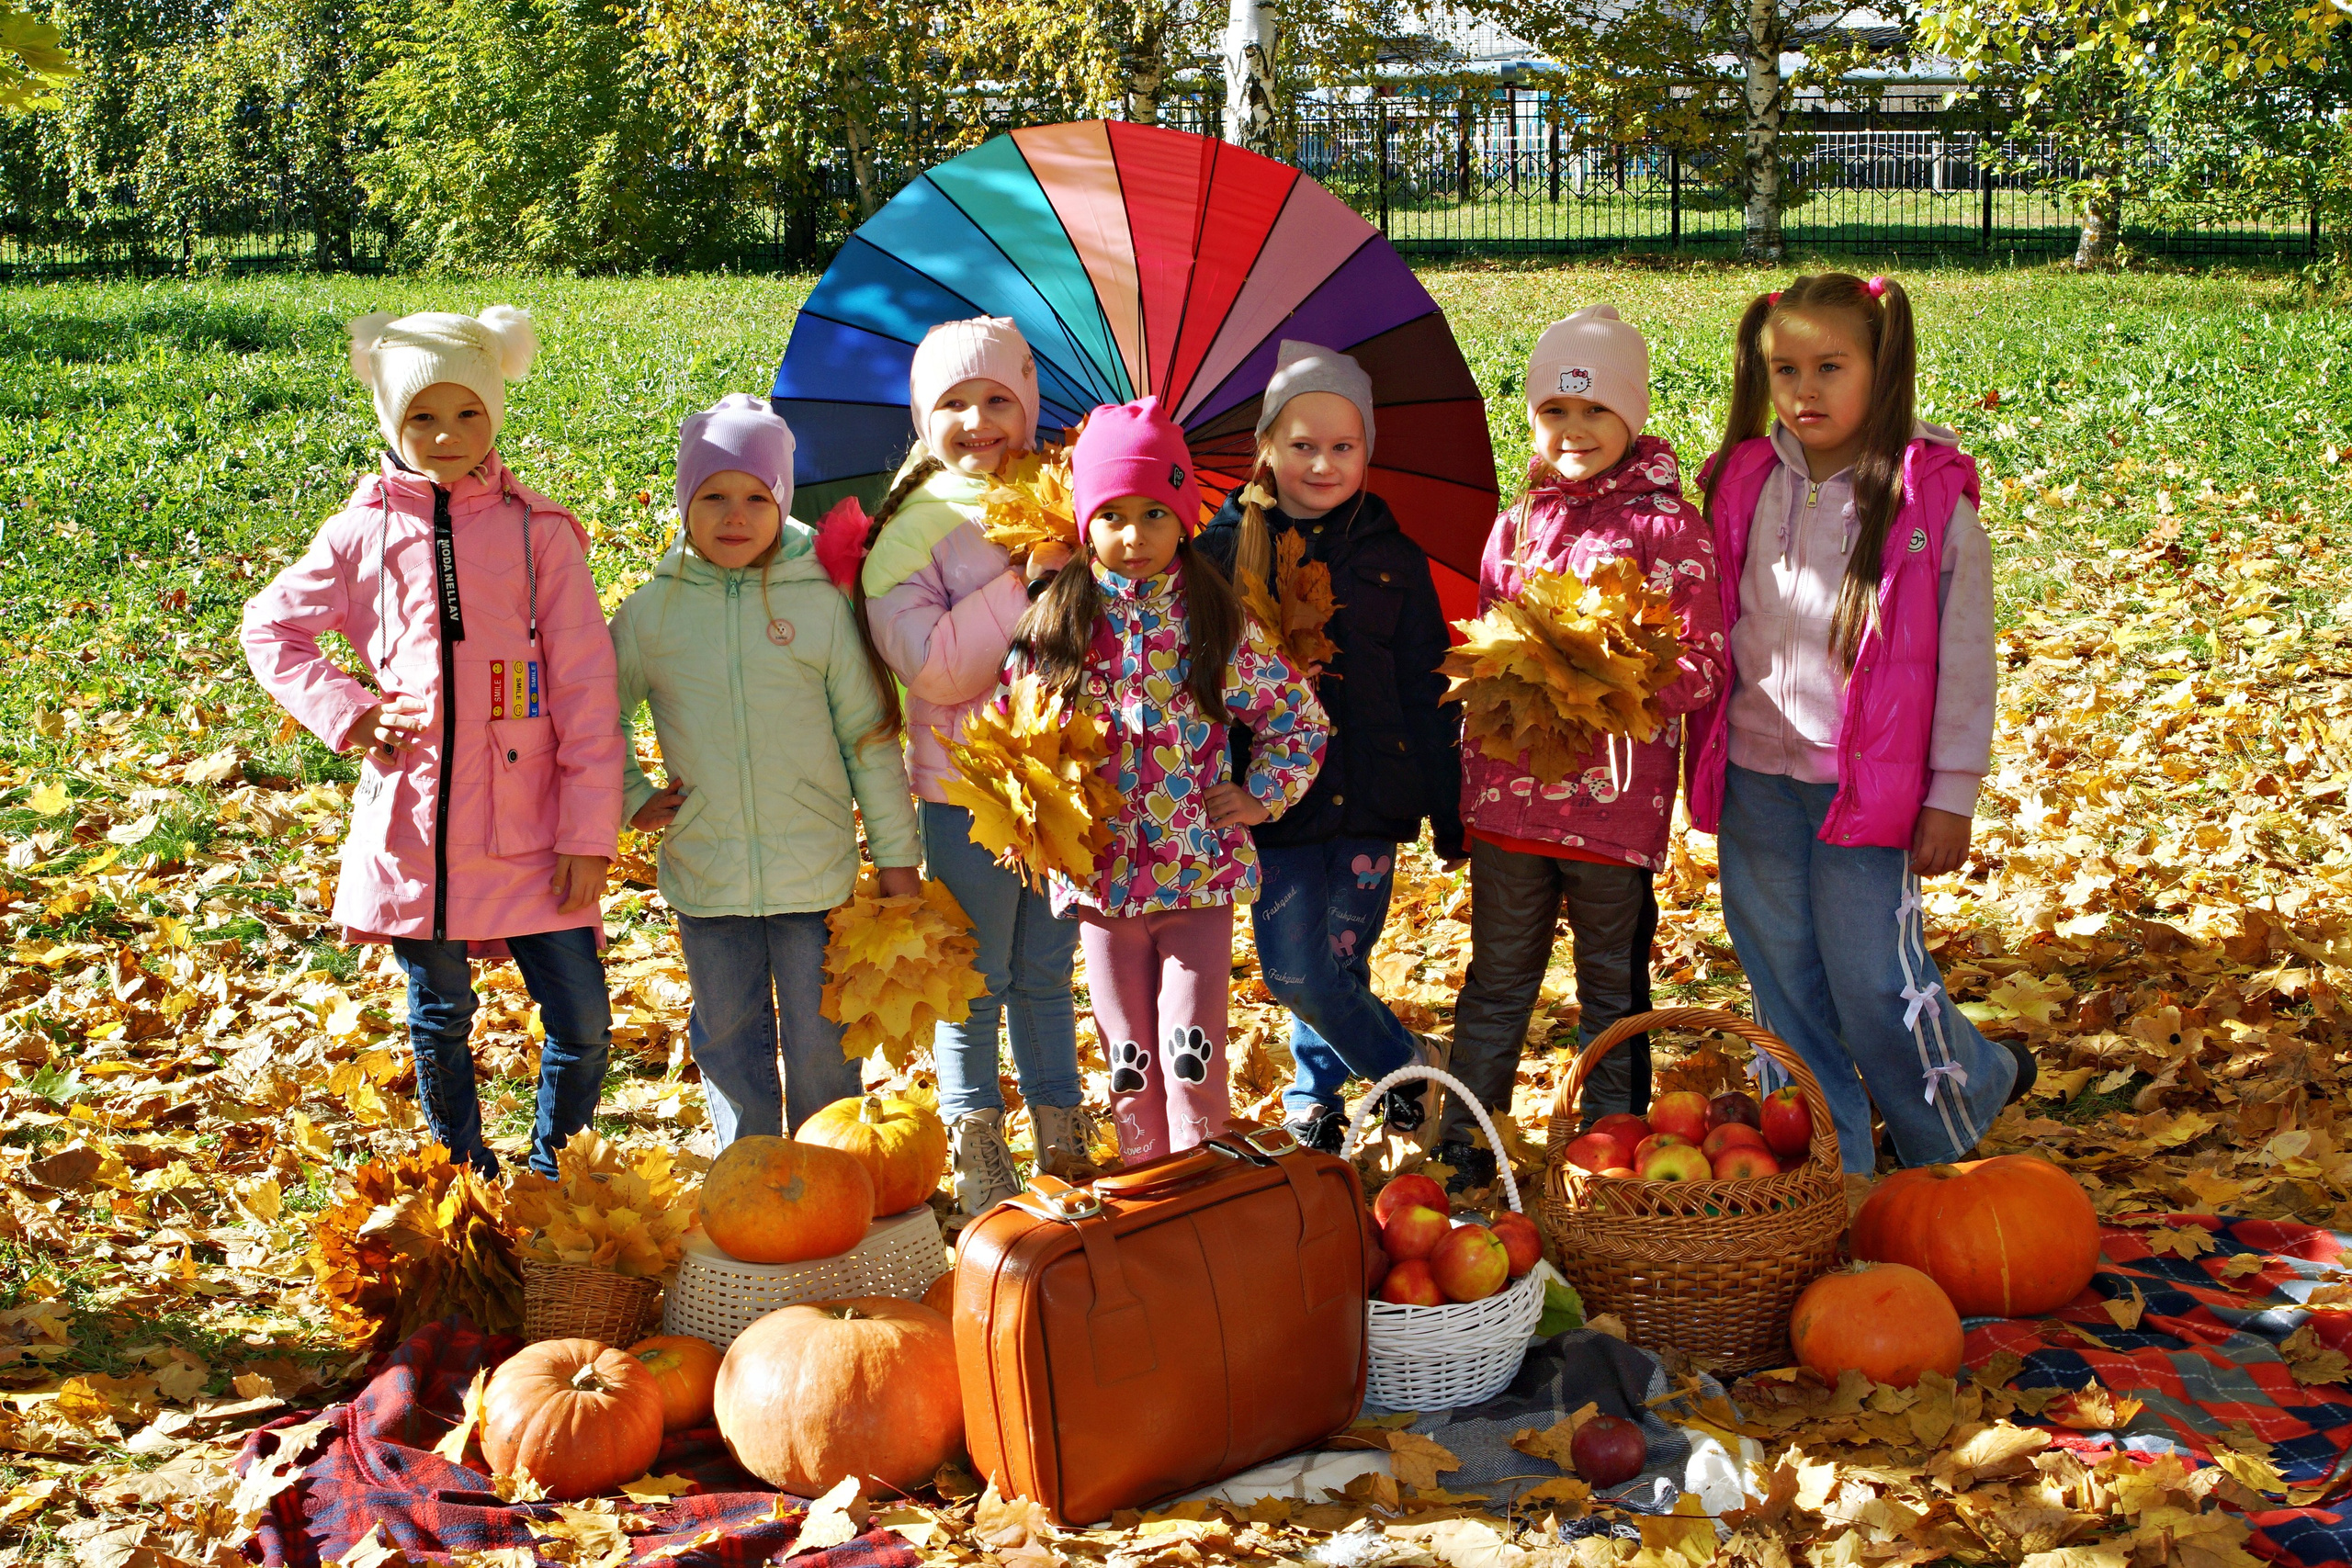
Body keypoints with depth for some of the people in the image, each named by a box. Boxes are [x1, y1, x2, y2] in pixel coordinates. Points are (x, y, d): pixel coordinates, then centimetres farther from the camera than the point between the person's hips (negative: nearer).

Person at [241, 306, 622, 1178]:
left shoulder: (538, 531, 0)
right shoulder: (364, 532, 4)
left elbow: (584, 688, -1)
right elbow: (269, 627, 15)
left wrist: (590, 833, -6)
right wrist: (346, 713, -2)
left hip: (527, 828, -1)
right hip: (410, 826, 1)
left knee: (582, 1020, -2)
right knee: (438, 1022, 13)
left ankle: (554, 1176, 21)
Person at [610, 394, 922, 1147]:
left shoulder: (820, 603, -3)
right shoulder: (652, 612, 0)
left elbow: (868, 733, 1)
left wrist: (896, 851, 2)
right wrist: (633, 797, 5)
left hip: (815, 872, -1)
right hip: (705, 876, 2)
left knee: (821, 1042, 8)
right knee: (728, 1039, 13)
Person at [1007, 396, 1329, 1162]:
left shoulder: (1219, 623, -2)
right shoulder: (1055, 626, -1)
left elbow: (1299, 719, 7)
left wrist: (1259, 798, -1)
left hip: (1201, 870, -1)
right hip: (1100, 871, 2)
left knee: (1192, 1054, -4)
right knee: (1129, 1061, 12)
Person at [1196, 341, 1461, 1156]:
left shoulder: (1393, 560, 5)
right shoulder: (1224, 549, 0)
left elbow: (1428, 692, 8)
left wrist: (1448, 812, 8)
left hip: (1370, 796, 1)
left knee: (1340, 960, 6)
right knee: (1294, 969, -5)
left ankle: (1316, 1094, 31)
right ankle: (1410, 1062, 18)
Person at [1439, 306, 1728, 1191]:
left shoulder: (1668, 527, -6)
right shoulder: (1516, 529, 10)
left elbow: (1701, 661, -10)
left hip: (1614, 793, -4)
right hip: (1508, 788, 4)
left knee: (1613, 983, 10)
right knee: (1498, 975, 15)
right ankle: (1464, 1144, 26)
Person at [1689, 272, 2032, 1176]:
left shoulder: (1932, 500, -7)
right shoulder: (1743, 487, 3)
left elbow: (1965, 660, -4)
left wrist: (1951, 795, -4)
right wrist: (1707, 757, 12)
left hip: (1868, 785, -4)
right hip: (1755, 778, 4)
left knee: (1874, 975, -2)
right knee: (1781, 977, 9)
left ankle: (1967, 1095, 28)